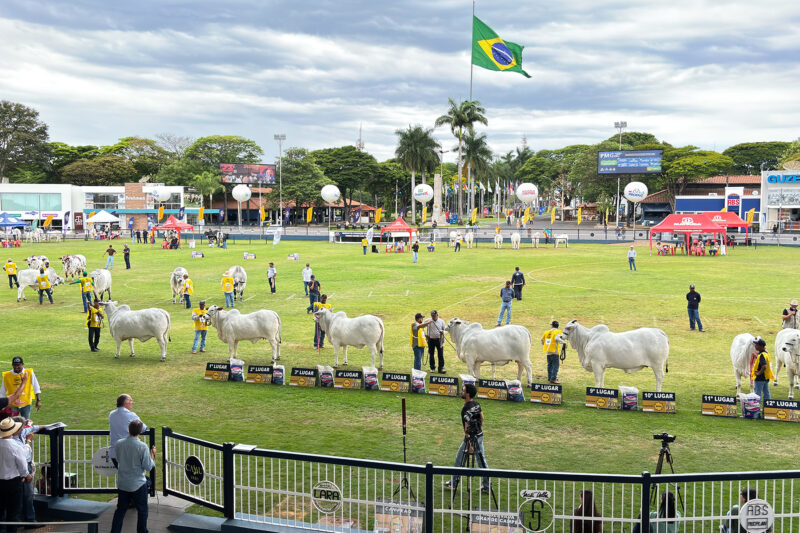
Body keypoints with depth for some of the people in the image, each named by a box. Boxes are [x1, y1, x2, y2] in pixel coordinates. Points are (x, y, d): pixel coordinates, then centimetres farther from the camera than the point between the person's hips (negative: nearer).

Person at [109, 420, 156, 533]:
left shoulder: (119, 444, -7)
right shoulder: (142, 447, -21)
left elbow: (118, 460, 9)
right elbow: (148, 466, -14)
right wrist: (152, 455, 1)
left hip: (122, 484, 4)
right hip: (138, 484, -4)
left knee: (120, 510, 16)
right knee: (142, 511, 13)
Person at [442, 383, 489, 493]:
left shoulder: (466, 409, -22)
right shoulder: (477, 404, 3)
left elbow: (467, 428, -23)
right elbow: (482, 418, 15)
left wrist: (469, 444, -22)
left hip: (471, 438, -8)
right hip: (480, 435, 8)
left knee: (459, 459, 8)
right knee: (482, 460, 12)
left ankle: (454, 483, 21)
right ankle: (486, 486, 14)